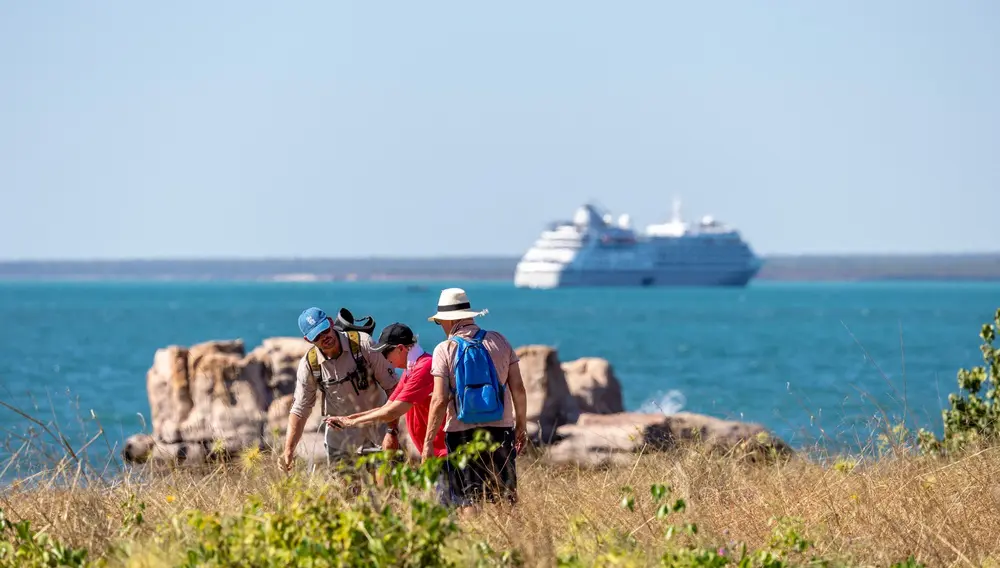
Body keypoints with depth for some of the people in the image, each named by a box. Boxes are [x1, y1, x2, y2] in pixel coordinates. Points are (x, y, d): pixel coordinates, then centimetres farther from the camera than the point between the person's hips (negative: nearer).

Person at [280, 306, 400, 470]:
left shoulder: (362, 343, -17)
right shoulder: (309, 364, -10)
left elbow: (391, 387, -14)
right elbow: (299, 410, -3)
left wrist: (392, 431, -18)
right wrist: (288, 450, -12)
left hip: (377, 425, -2)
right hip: (341, 433, 2)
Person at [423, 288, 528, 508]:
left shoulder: (444, 350, -5)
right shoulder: (499, 341, 3)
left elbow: (440, 401, -10)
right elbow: (518, 388, 3)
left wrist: (428, 442, -6)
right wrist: (521, 423, 16)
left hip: (462, 432, -3)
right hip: (501, 430, 3)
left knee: (467, 500, 2)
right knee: (506, 499, 10)